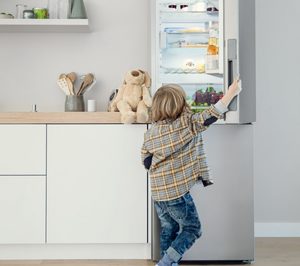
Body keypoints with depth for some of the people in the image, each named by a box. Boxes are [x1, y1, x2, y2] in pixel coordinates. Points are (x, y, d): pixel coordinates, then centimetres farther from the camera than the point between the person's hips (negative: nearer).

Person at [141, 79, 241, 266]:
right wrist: (231, 93, -1)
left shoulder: (151, 133, 2)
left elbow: (147, 162, 8)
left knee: (168, 230, 19)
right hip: (178, 193, -5)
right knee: (192, 229, 9)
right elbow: (211, 115, -8)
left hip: (158, 193, 6)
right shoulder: (187, 125, -13)